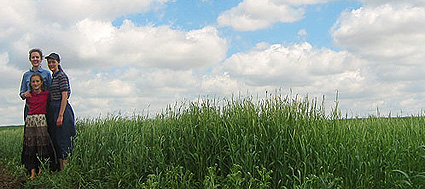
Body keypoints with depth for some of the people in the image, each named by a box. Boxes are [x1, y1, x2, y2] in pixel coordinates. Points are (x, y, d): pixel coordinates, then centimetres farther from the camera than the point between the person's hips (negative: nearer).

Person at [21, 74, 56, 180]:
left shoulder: (46, 94, 3)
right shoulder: (29, 95, 9)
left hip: (41, 121, -2)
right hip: (30, 121, 2)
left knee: (42, 146, -5)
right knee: (30, 147, 0)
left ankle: (41, 171, 2)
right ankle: (32, 172, 3)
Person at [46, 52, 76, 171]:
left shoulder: (61, 76, -9)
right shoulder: (52, 77, 18)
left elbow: (64, 96, -16)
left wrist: (60, 115, -21)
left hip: (61, 109, -9)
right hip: (52, 110, 9)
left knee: (62, 141, -9)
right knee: (55, 141, 10)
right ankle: (61, 169, 15)